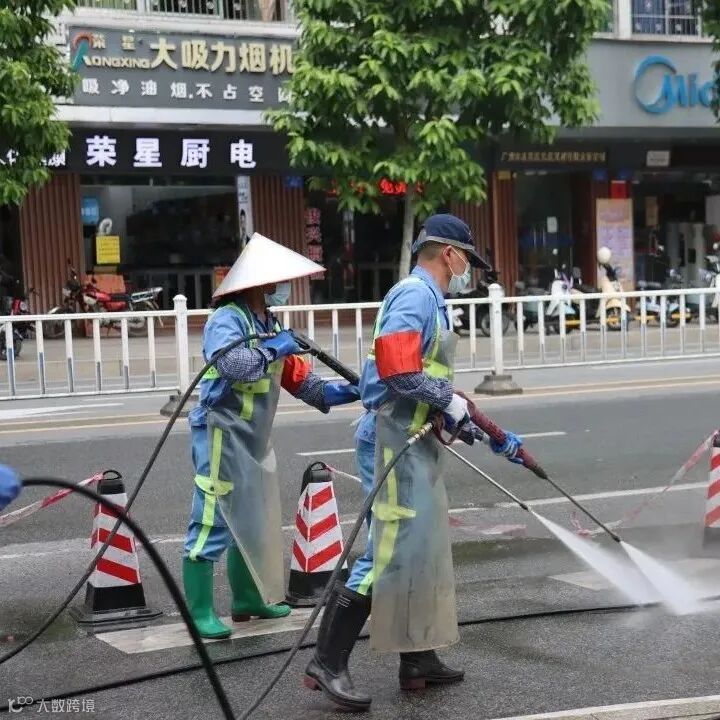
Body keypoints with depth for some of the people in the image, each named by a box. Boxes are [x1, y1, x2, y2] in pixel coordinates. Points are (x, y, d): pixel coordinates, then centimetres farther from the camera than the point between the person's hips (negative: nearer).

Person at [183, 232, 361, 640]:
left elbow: (297, 377, 14)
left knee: (254, 521, 17)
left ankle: (248, 599, 30)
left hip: (254, 439, 10)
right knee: (212, 521, -6)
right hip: (222, 436, -10)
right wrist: (274, 348, -22)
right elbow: (234, 365, -34)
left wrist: (339, 392, 0)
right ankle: (200, 613, 0)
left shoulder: (270, 324, 14)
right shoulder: (227, 320, -15)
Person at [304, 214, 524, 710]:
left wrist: (494, 437, 24)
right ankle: (327, 663, -6)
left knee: (424, 552, 14)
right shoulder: (414, 294, -11)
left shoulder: (430, 301, 21)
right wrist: (449, 400, -13)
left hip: (416, 443, 11)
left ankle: (418, 660, 24)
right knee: (386, 554, -11)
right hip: (394, 441, -11)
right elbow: (396, 369, -24)